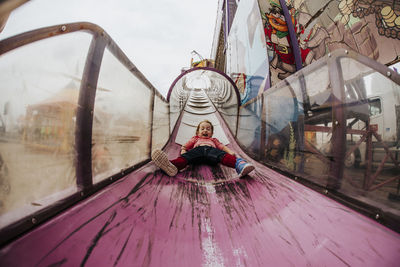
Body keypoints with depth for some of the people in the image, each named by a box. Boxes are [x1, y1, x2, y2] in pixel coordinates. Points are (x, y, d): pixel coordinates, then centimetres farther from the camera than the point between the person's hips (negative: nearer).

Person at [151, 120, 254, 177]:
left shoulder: (213, 140, 44)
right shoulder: (195, 138, 42)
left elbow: (222, 147, 29)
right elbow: (184, 147, 31)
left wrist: (230, 151, 7)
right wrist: (183, 151, 6)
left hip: (211, 149, 0)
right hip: (198, 149, 0)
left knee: (222, 155, -34)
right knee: (187, 156, -34)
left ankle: (239, 164, -63)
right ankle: (173, 165, -65)